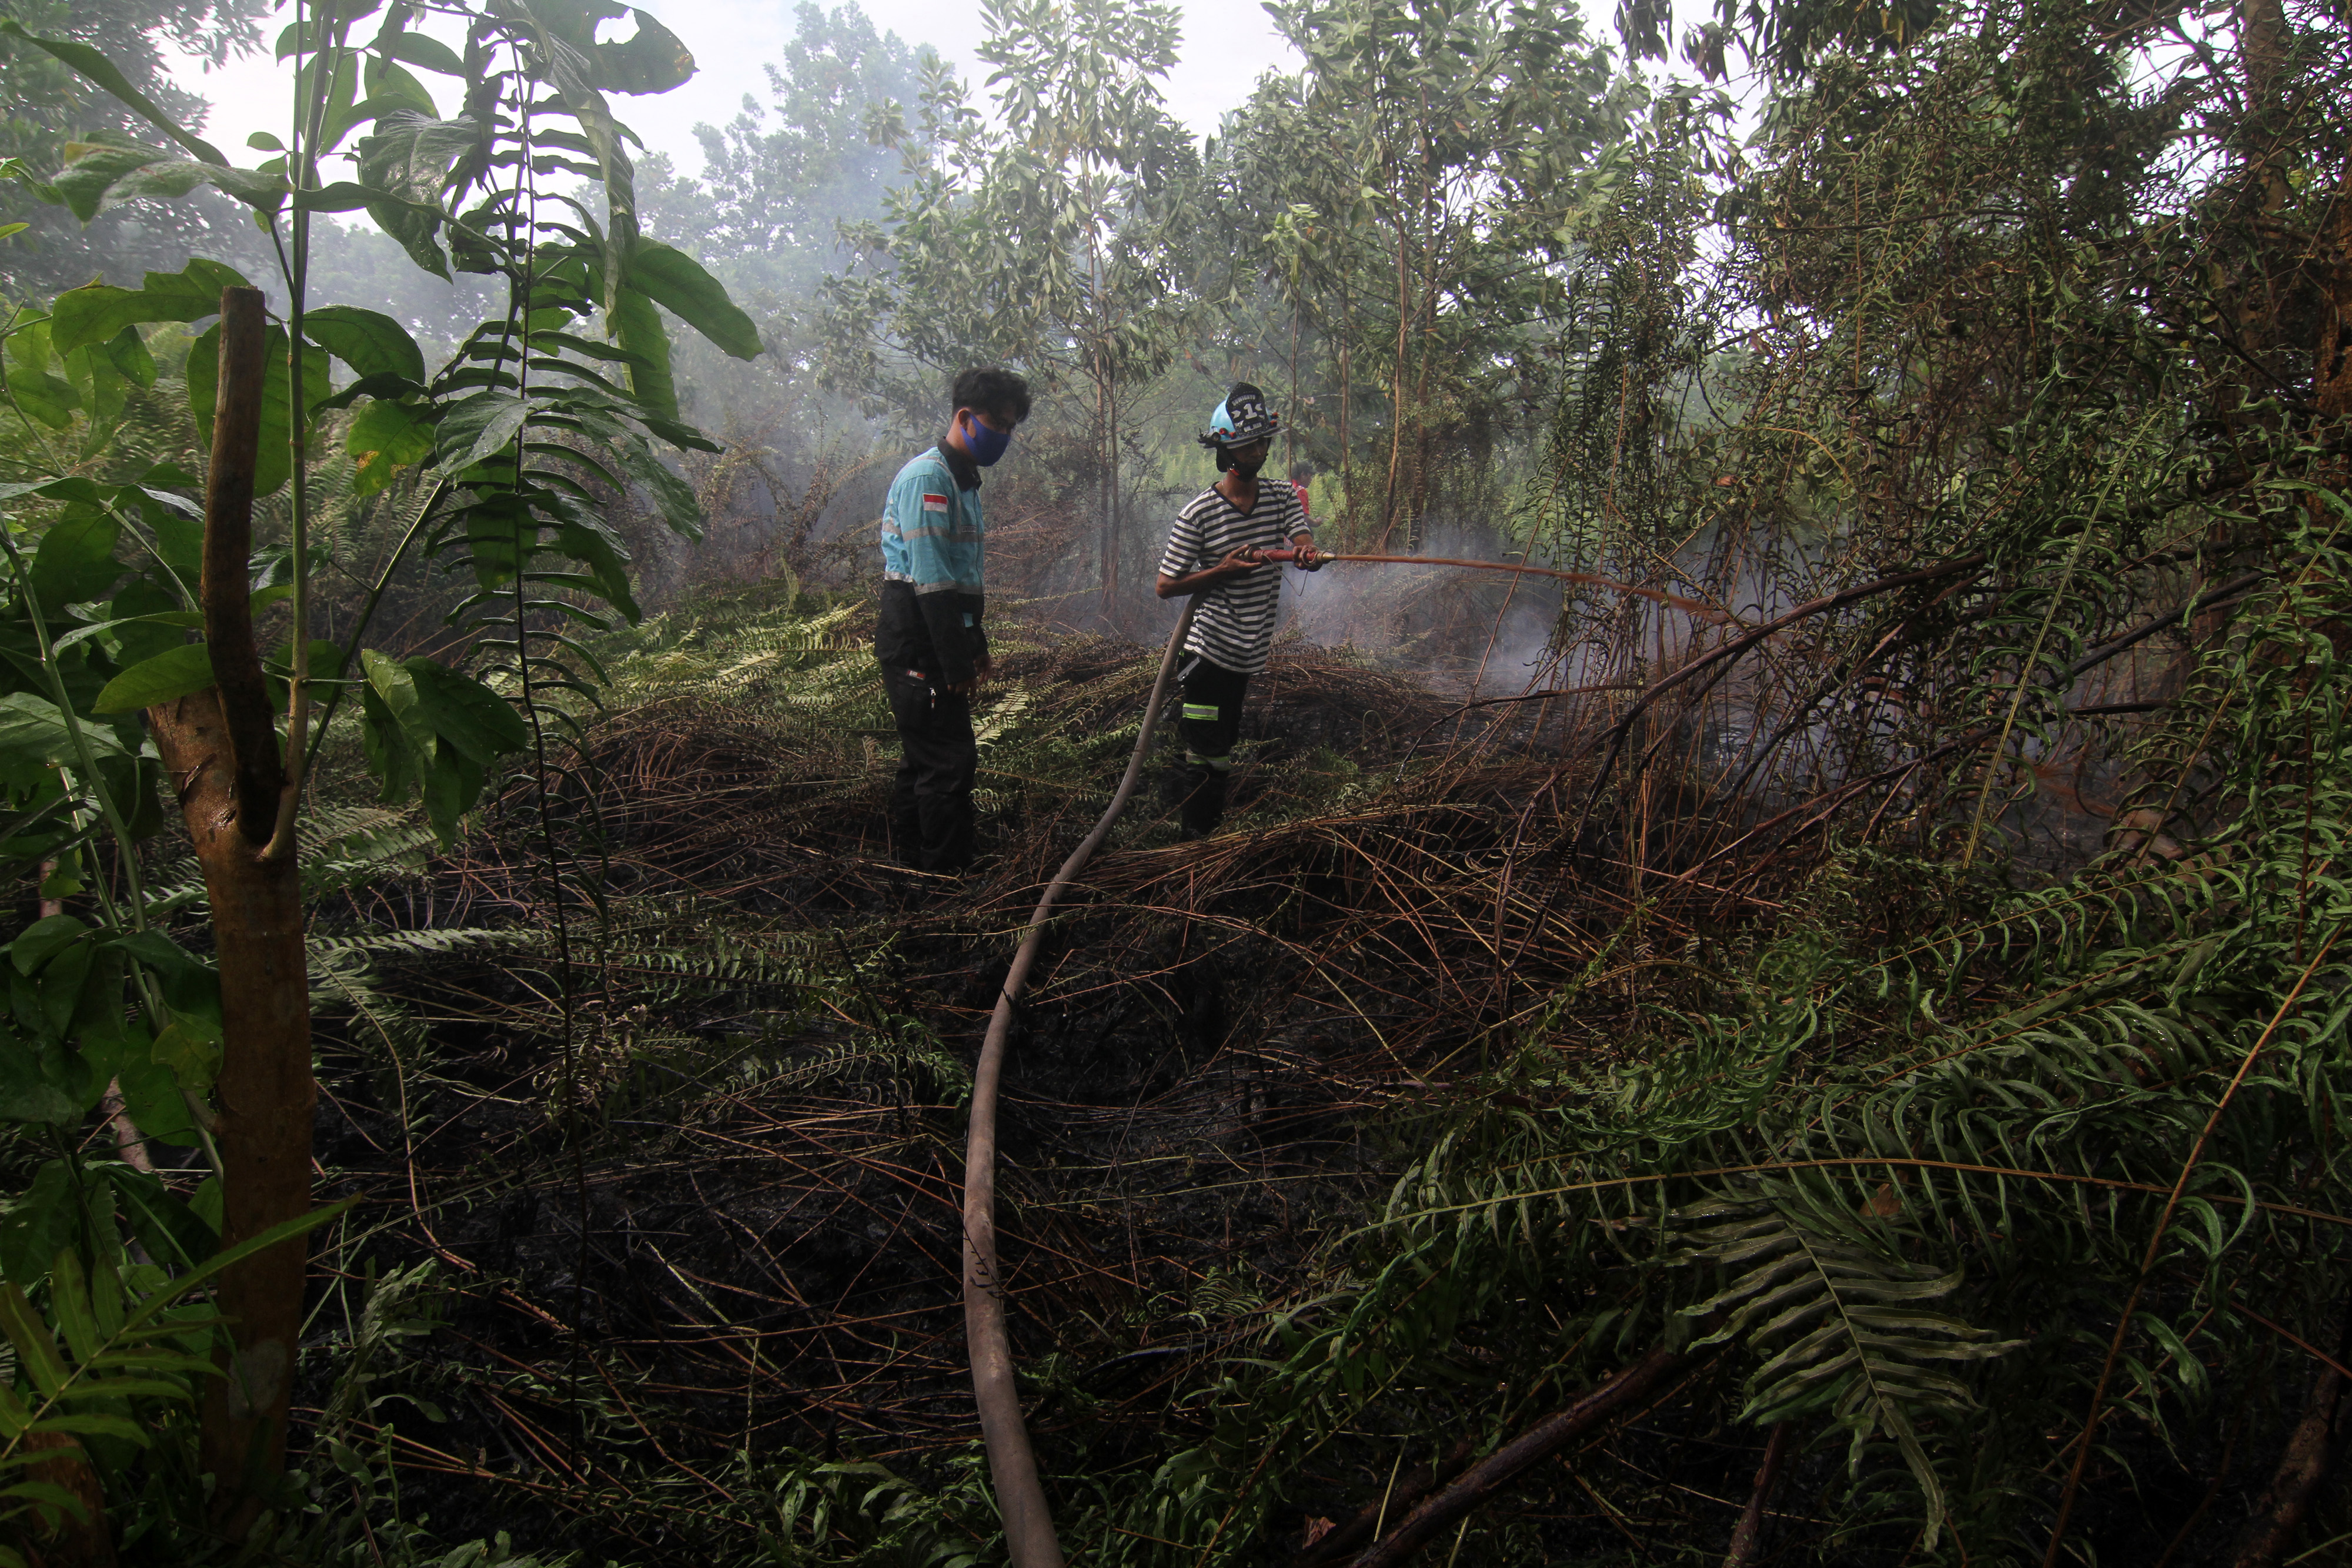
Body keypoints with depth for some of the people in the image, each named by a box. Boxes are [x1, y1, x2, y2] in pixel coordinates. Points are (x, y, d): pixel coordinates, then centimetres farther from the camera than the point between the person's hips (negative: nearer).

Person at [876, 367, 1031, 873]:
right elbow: (931, 581, -21)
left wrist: (977, 646, 20)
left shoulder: (963, 480, 18)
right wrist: (957, 665, -20)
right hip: (918, 650, -10)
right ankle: (949, 875, -2)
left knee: (924, 756, 17)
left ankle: (909, 859, 28)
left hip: (935, 648, 10)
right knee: (950, 761, -9)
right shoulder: (928, 477, -15)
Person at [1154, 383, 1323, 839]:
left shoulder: (1282, 497, 4)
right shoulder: (1199, 513, -11)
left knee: (1221, 750, 18)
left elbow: (1305, 544, -12)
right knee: (1205, 757, -3)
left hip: (1249, 653, 5)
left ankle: (1215, 836, 30)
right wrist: (1223, 570, -19)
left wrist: (1310, 555, -36)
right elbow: (1166, 586, -7)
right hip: (1209, 651, -5)